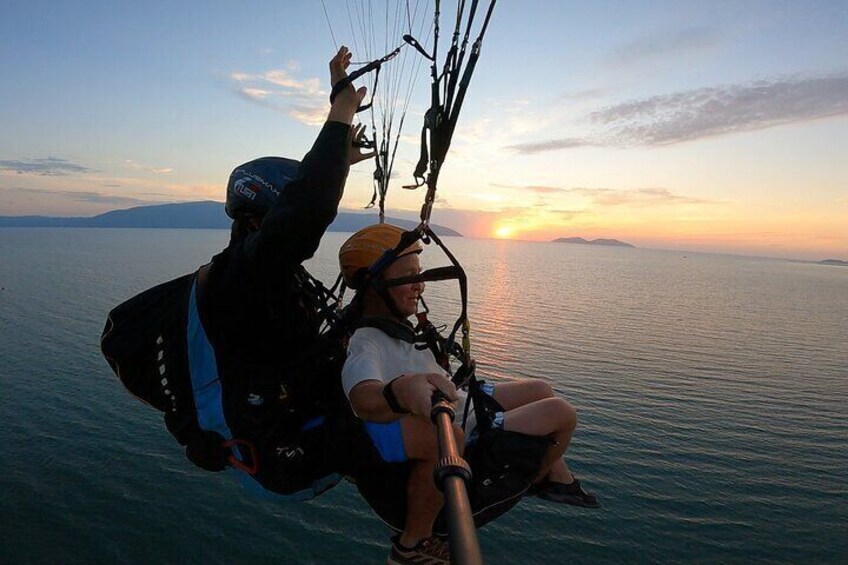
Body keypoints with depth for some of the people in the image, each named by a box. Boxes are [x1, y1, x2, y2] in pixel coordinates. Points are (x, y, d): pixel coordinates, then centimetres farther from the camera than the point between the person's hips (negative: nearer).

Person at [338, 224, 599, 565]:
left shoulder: (393, 323, -4)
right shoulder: (367, 345, -32)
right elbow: (364, 398, -55)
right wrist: (404, 390, -72)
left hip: (463, 407, 10)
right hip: (464, 437, -9)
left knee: (541, 390, 19)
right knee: (563, 414, -6)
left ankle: (558, 477, 40)